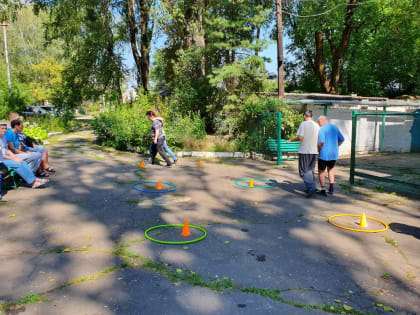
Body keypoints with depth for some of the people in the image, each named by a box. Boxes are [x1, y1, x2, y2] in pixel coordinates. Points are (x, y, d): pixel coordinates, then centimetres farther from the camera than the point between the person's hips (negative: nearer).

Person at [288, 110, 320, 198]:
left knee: (303, 171, -1)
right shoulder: (316, 125, 8)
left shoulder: (303, 124, -8)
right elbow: (319, 139, 12)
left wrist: (291, 140, 3)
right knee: (310, 171, 16)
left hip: (304, 151, -6)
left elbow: (300, 138, -15)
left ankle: (312, 188, -16)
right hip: (314, 151, 6)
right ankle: (308, 188, 22)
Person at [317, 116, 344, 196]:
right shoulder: (335, 127, 9)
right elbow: (341, 140, 13)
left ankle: (323, 190, 7)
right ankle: (331, 188, 19)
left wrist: (318, 150, -8)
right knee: (330, 169, 26)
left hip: (324, 154, -6)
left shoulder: (321, 129, -13)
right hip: (334, 154, 6)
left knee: (321, 171, 11)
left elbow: (321, 142, -24)